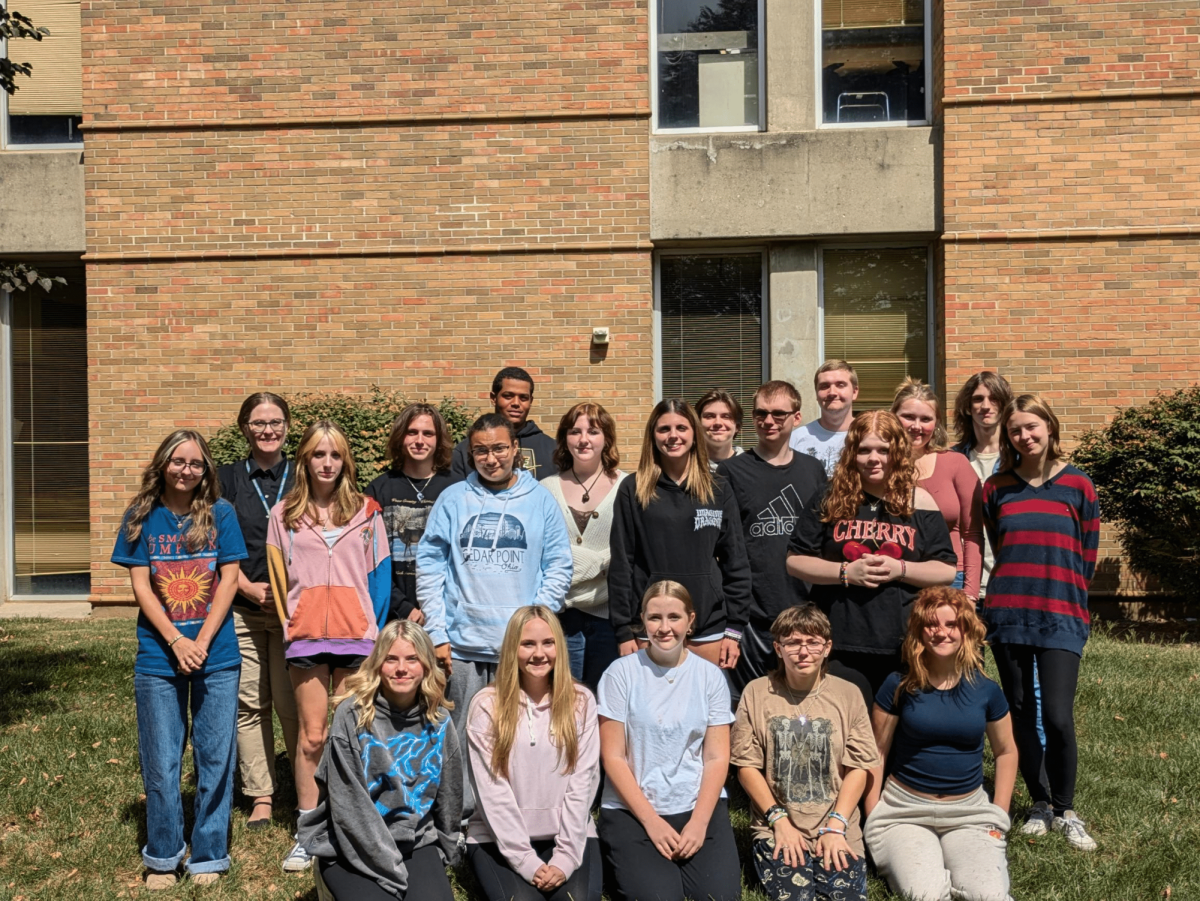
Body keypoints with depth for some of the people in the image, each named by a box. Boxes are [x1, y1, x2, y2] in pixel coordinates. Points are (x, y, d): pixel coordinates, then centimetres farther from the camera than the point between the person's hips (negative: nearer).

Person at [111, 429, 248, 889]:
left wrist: (202, 641, -11)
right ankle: (162, 856, 24)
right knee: (161, 761, 7)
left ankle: (208, 855, 20)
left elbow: (229, 579, -2)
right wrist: (177, 641, -11)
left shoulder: (220, 514, 0)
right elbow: (140, 585, -2)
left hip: (217, 656, 0)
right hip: (159, 656, 0)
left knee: (215, 758, 6)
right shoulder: (141, 516, 1)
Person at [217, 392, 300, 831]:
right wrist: (248, 587, -8)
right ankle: (260, 795, 14)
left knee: (292, 702, -4)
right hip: (242, 609, 1)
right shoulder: (228, 479, 9)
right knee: (249, 703, 3)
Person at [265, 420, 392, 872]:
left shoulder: (366, 512, 7)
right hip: (306, 636, 0)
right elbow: (279, 579, 10)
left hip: (356, 637, 0)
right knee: (312, 734, 1)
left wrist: (375, 632, -1)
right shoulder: (284, 515, 8)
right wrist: (289, 624, 2)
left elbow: (380, 573, 6)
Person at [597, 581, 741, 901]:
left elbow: (716, 758, 1)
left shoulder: (710, 675, 3)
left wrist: (699, 822, -12)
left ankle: (678, 862, 13)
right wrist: (652, 821, -12)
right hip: (631, 810, -2)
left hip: (700, 806, 2)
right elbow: (613, 757, -6)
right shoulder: (621, 673, -4)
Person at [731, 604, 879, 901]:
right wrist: (779, 819, -8)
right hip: (776, 830, -1)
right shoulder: (756, 693, 1)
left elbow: (857, 767, 2)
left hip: (838, 832, 1)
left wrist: (836, 826, -8)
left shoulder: (848, 695, 3)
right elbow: (747, 766, 1)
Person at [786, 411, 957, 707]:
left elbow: (947, 572, 5)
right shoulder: (831, 500, 4)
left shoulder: (918, 502, 5)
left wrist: (900, 569, -12)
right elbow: (794, 561, 3)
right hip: (840, 646, 0)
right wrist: (845, 572, -11)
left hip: (903, 648, 1)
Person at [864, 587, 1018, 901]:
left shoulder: (985, 689, 0)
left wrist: (999, 814, 7)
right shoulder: (899, 686, -6)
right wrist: (873, 818, -4)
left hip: (970, 812, 1)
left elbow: (1005, 751, 14)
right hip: (904, 811, -1)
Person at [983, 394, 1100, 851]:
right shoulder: (996, 488, 6)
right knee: (1022, 713, 8)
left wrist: (1064, 599, 9)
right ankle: (1040, 804, 24)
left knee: (1057, 717, -10)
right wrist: (1016, 593, 12)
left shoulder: (1077, 485, 2)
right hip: (1007, 616, 2)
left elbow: (1087, 557, 7)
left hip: (1060, 618, -2)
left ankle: (1065, 810, 10)